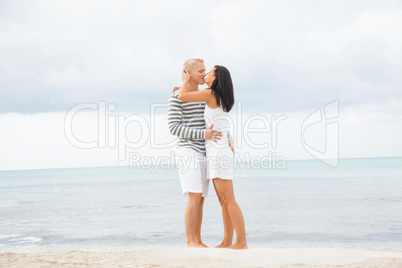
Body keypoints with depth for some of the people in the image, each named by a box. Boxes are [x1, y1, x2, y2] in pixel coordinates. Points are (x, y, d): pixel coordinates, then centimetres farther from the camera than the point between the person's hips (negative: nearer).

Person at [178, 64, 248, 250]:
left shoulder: (211, 93, -10)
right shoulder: (220, 98, 16)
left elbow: (182, 97, -12)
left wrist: (186, 81, 7)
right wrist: (187, 85, 27)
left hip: (218, 153, -9)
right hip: (219, 154, 9)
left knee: (229, 201, -8)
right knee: (224, 202, 8)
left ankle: (242, 241, -5)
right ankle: (227, 242, 11)